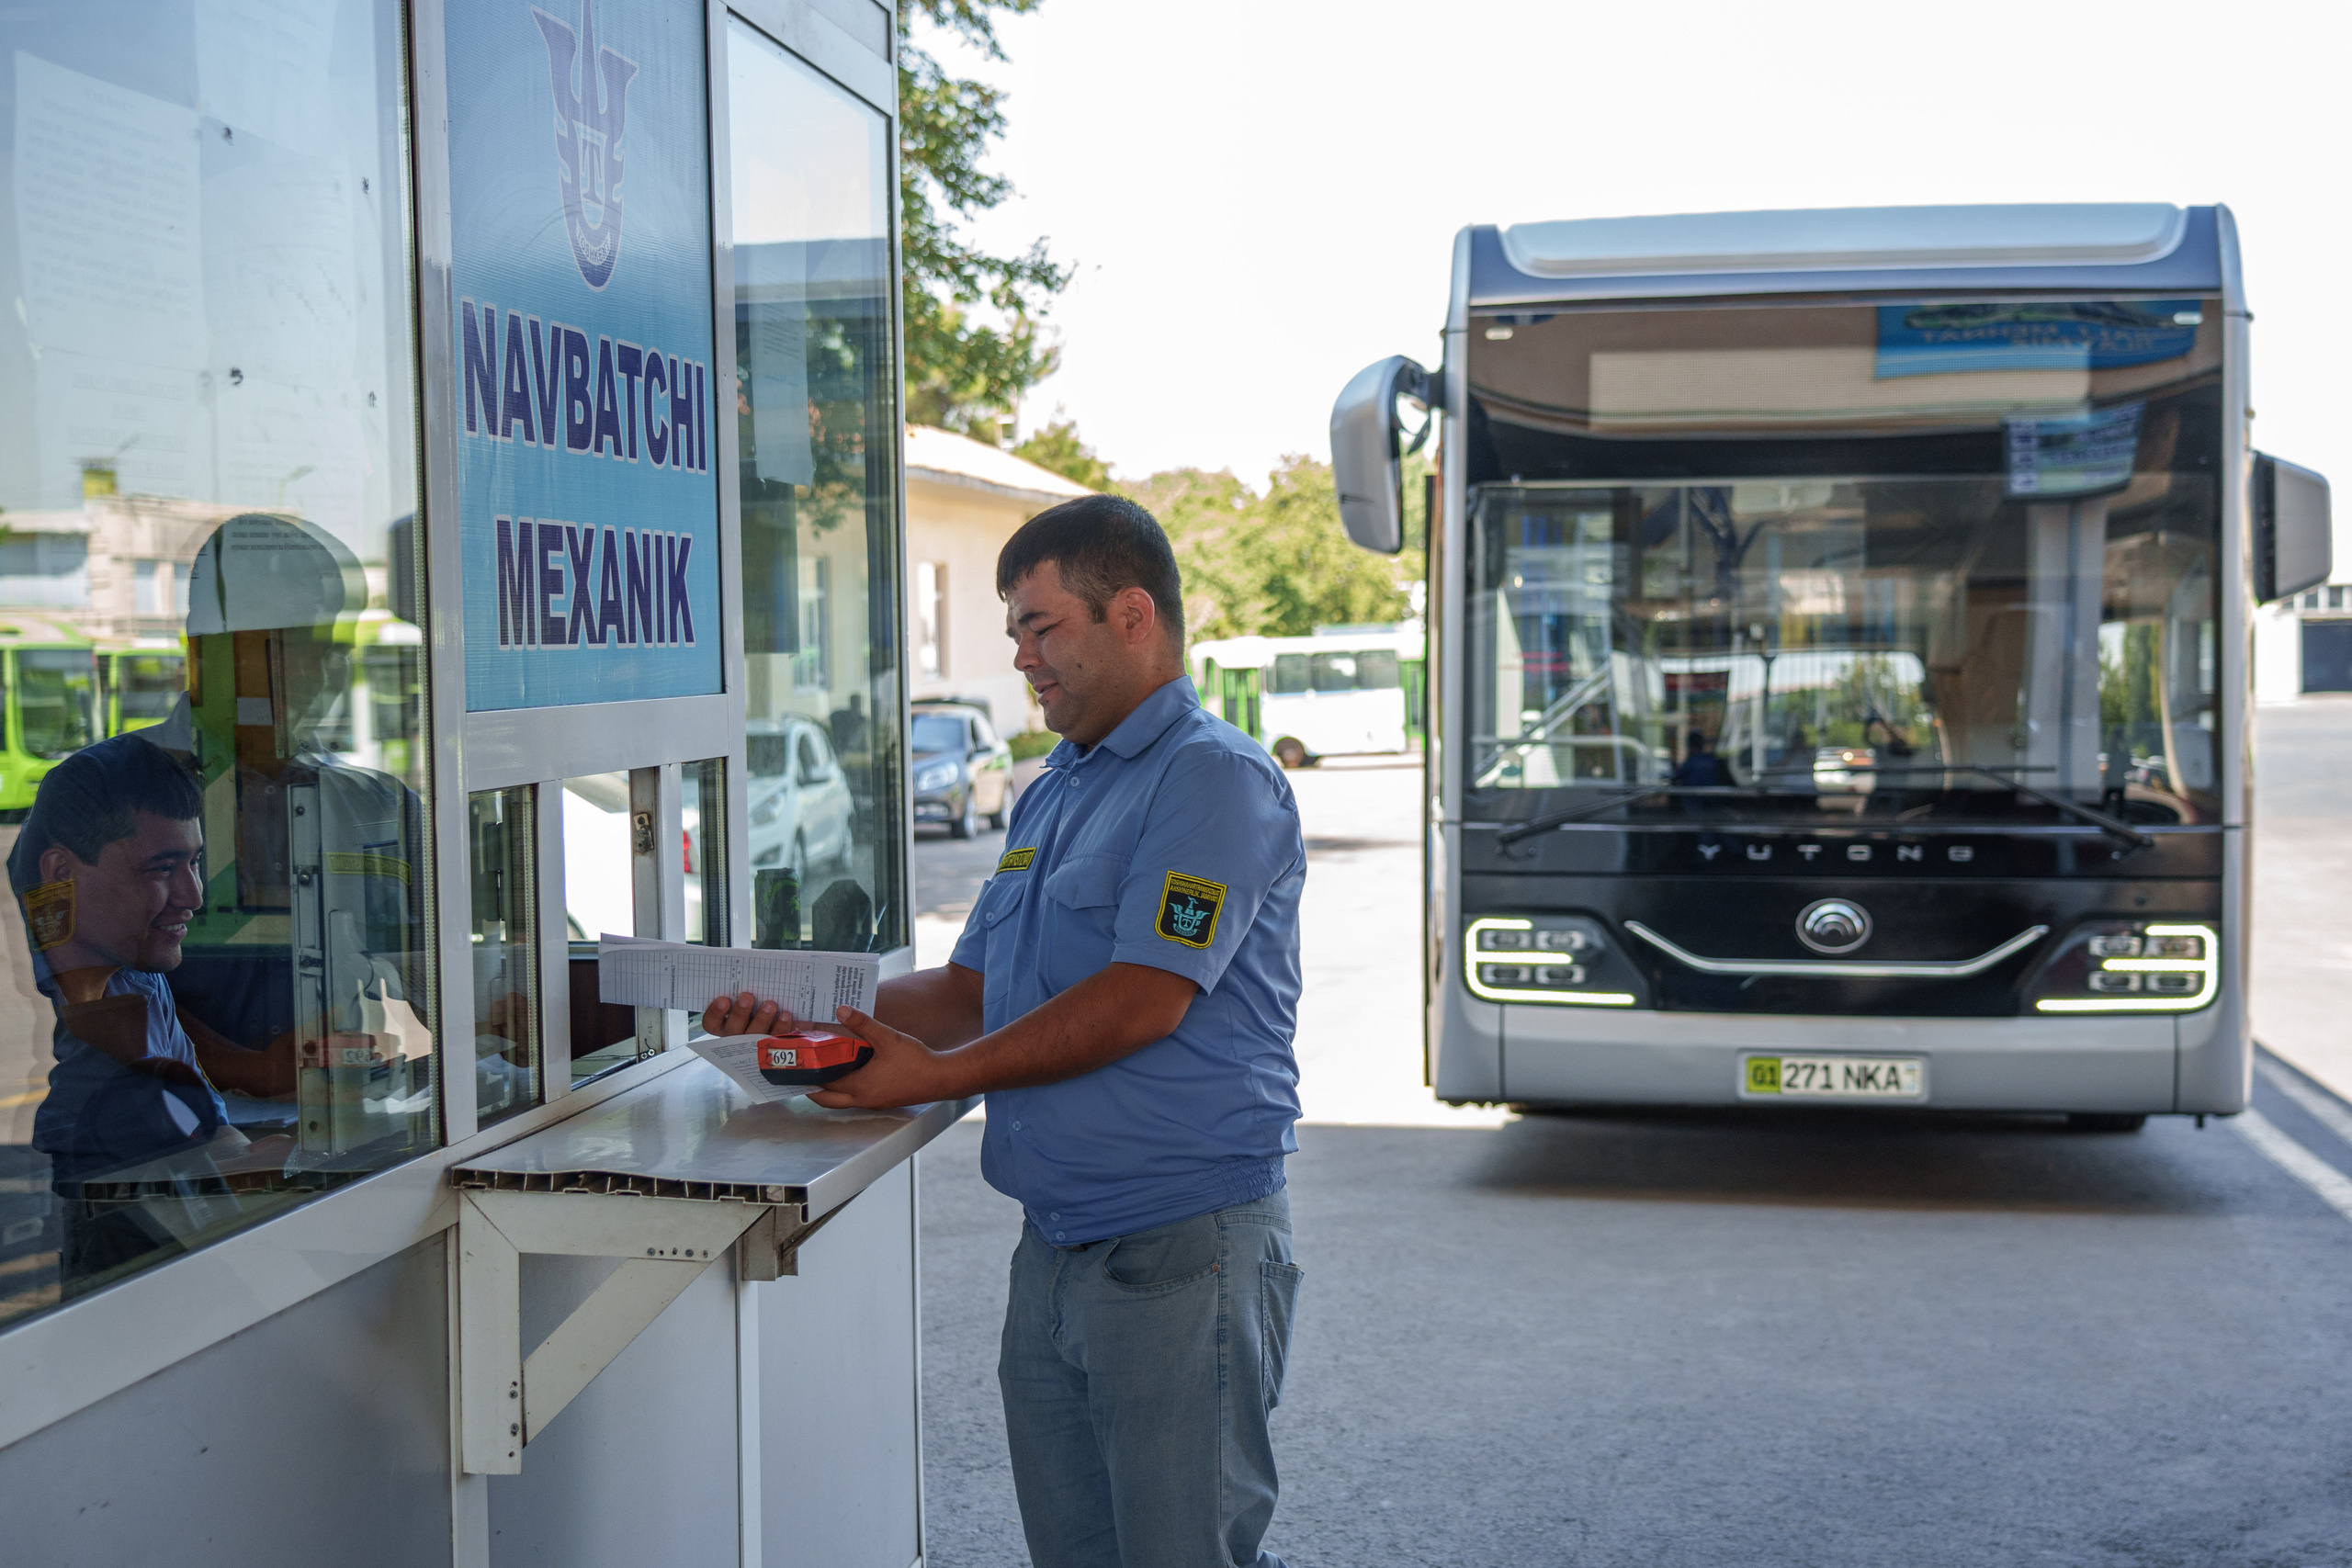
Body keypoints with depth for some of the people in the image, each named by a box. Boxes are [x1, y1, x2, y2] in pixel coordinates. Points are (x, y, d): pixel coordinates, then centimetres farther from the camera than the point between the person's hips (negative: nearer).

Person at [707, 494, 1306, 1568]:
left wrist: (939, 1074, -16)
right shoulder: (1052, 796, 18)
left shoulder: (1216, 778, -12)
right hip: (1055, 1243, 9)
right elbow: (974, 988, 20)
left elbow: (1142, 999, -20)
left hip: (1183, 1247, -9)